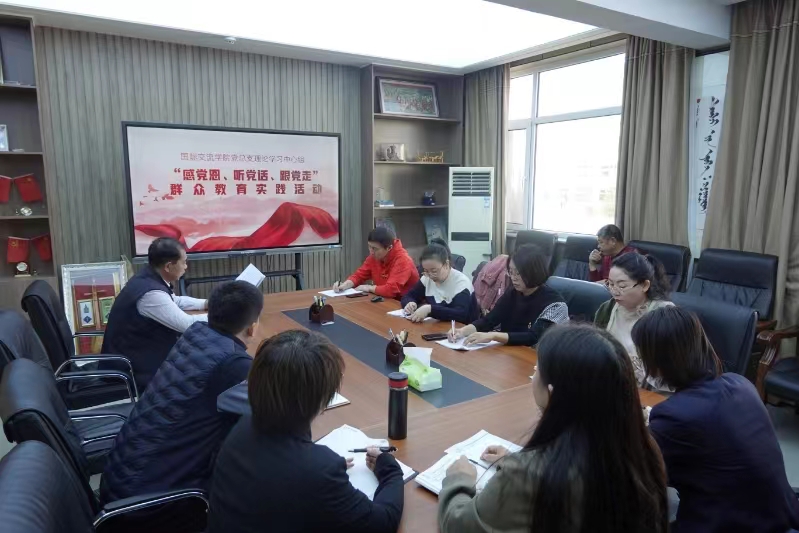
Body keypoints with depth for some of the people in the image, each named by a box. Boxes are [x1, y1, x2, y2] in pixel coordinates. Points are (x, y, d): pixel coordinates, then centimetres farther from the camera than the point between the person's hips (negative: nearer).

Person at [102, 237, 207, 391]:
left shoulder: (149, 279, 1)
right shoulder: (150, 292, -28)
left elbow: (175, 301, 19)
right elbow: (187, 325, -25)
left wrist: (207, 303, 9)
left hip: (136, 355, 9)